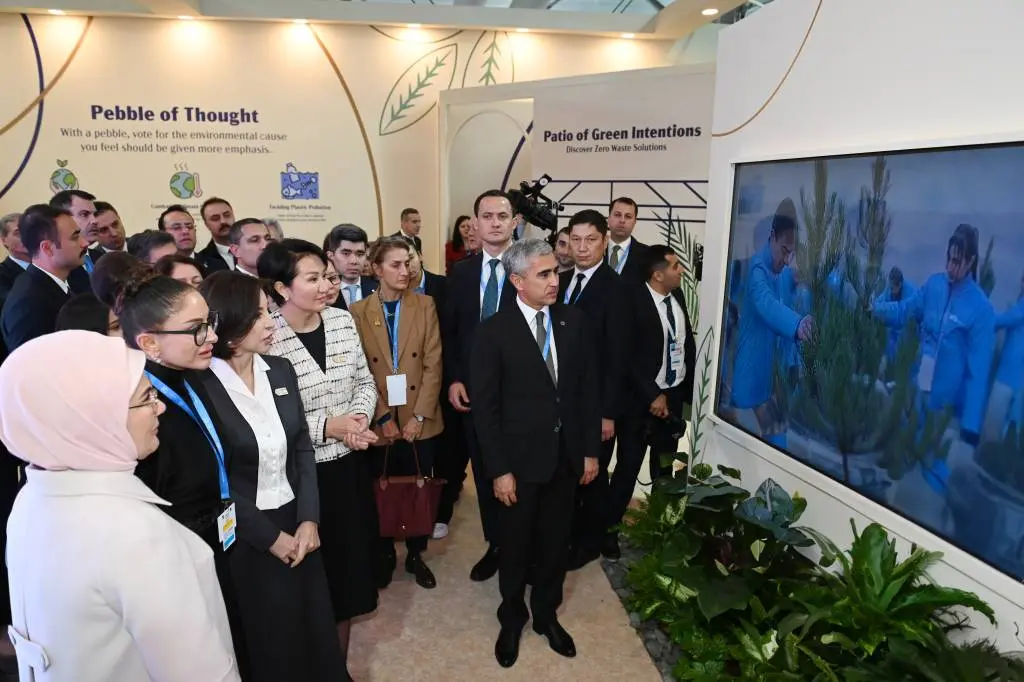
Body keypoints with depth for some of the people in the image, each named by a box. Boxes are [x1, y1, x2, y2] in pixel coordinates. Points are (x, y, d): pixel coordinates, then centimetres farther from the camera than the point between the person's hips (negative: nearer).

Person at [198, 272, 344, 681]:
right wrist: (270, 536, -10)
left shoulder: (280, 371, 1)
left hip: (297, 522, 5)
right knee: (271, 640, 12)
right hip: (244, 539, -5)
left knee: (315, 625, 17)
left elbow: (303, 448, 4)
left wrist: (309, 519, -6)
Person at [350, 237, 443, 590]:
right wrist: (383, 417, -11)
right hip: (378, 423, -1)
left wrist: (419, 415, -11)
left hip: (419, 419, 1)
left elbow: (433, 363, -4)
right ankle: (385, 555, 32)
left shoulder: (425, 304, 0)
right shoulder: (358, 311, -2)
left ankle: (416, 555, 30)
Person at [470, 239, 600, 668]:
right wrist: (498, 470, -13)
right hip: (520, 460, -3)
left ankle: (546, 614, 40)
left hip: (567, 456, 3)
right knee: (516, 546, 15)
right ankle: (512, 619, 39)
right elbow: (485, 406, -11)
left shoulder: (574, 321, -1)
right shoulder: (493, 331, -13)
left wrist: (591, 450, 3)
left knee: (556, 543, 18)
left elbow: (589, 388, 3)